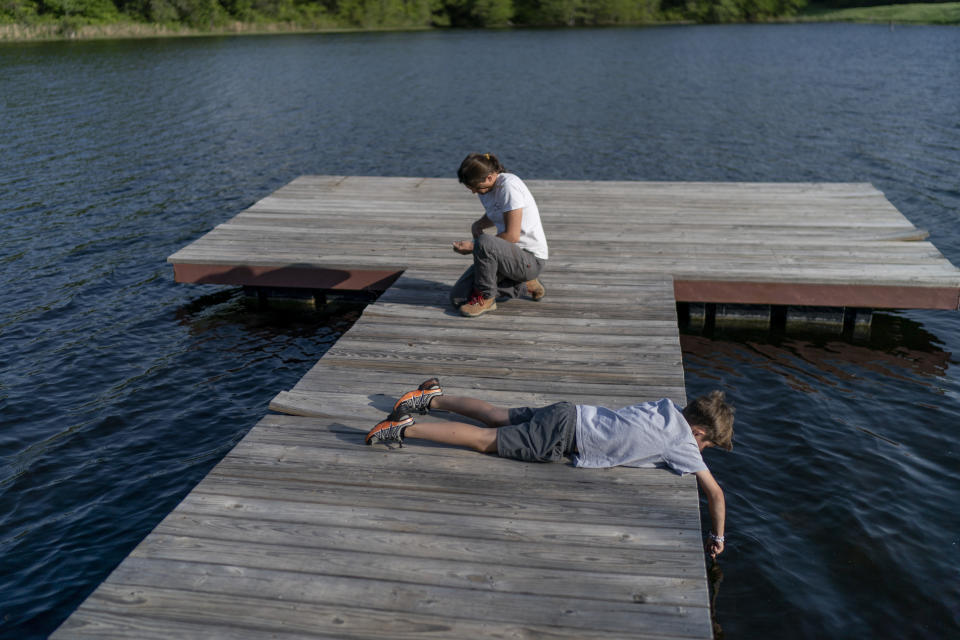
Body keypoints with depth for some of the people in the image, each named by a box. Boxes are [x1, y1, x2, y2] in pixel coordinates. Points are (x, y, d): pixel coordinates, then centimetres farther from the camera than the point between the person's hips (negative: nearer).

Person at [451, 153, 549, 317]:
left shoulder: (509, 185, -20)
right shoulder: (485, 188, 5)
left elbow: (512, 235, -23)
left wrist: (474, 246, -16)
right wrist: (477, 224, 4)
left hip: (531, 260, -9)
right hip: (511, 253, 9)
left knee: (484, 242, -37)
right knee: (457, 298, 0)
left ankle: (485, 297, -12)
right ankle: (522, 284, 11)